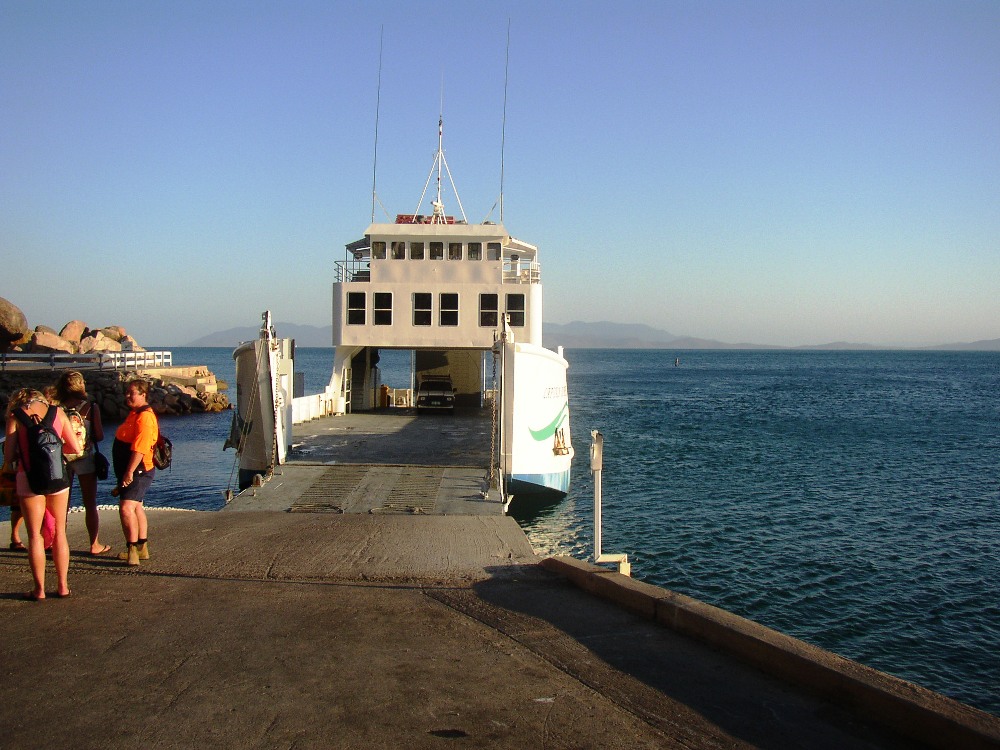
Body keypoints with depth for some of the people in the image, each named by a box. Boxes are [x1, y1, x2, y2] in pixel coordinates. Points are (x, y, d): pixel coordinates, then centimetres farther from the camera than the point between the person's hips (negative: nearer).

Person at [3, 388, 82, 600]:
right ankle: (63, 586, 15)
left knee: (34, 534, 8)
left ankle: (39, 588, 10)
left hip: (29, 478, -2)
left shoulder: (15, 417, 0)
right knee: (59, 532, 12)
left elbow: (8, 457, -3)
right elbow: (76, 448, 5)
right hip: (58, 476, 2)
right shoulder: (58, 413, 5)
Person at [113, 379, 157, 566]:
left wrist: (129, 473, -28)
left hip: (139, 471, -11)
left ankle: (132, 549, -17)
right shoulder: (134, 414, 15)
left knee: (126, 508, -20)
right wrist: (126, 473, 24)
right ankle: (141, 548, 28)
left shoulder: (145, 417, -20)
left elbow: (139, 449, -27)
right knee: (136, 507, 18)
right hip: (130, 471, 11)